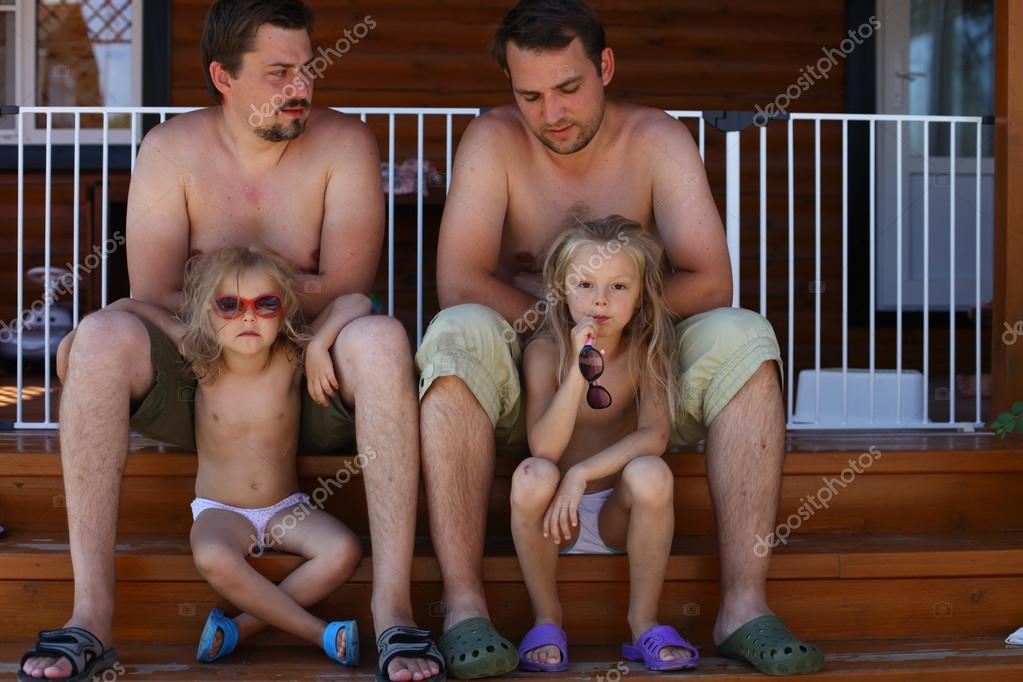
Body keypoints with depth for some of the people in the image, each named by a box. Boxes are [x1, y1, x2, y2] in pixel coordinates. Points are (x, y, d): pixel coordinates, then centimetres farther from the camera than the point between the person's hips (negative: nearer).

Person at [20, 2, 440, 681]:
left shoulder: (344, 143, -2)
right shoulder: (172, 149, 0)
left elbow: (346, 293, -12)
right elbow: (153, 298, -10)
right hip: (195, 389, 1)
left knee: (381, 339, -32)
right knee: (103, 335, -28)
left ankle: (394, 607, -35)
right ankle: (92, 612, -29)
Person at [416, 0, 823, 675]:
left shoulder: (656, 140, -1)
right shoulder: (493, 142, -4)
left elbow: (710, 284, -10)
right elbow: (460, 282, -15)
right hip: (521, 384, -1)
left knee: (743, 336, -26)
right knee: (458, 333, -33)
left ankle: (745, 605, -29)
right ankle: (464, 605, -36)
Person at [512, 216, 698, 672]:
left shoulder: (646, 351, -5)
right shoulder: (545, 351, -10)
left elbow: (654, 435, -20)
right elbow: (544, 448, -23)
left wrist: (582, 473, -30)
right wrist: (580, 370, -34)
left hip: (617, 514, 1)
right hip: (555, 515, -1)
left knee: (651, 474, -30)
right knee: (532, 476, -32)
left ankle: (643, 621, -12)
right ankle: (546, 618, -11)